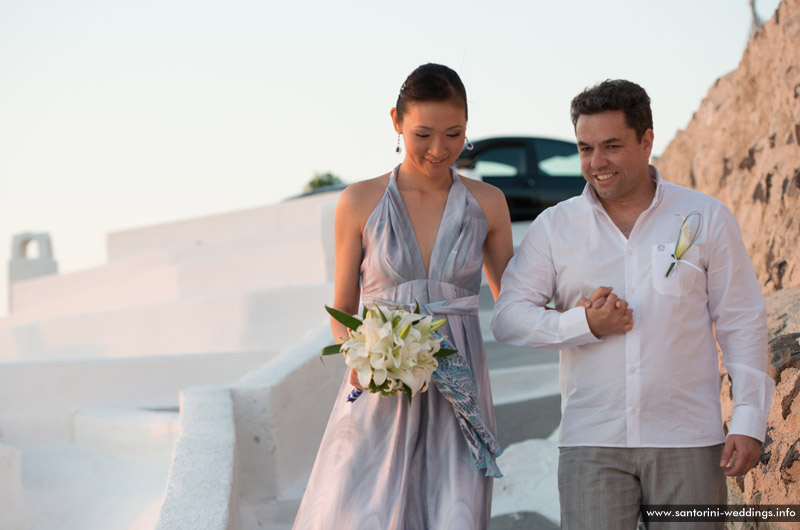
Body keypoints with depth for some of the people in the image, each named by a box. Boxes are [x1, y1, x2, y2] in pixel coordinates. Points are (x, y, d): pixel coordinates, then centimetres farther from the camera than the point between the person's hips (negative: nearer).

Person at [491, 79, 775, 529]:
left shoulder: (706, 218, 5)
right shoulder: (555, 227, 7)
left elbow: (742, 323, 5)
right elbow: (507, 318, 3)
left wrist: (749, 422, -1)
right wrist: (584, 324, -13)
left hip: (688, 441, 0)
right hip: (592, 442, 0)